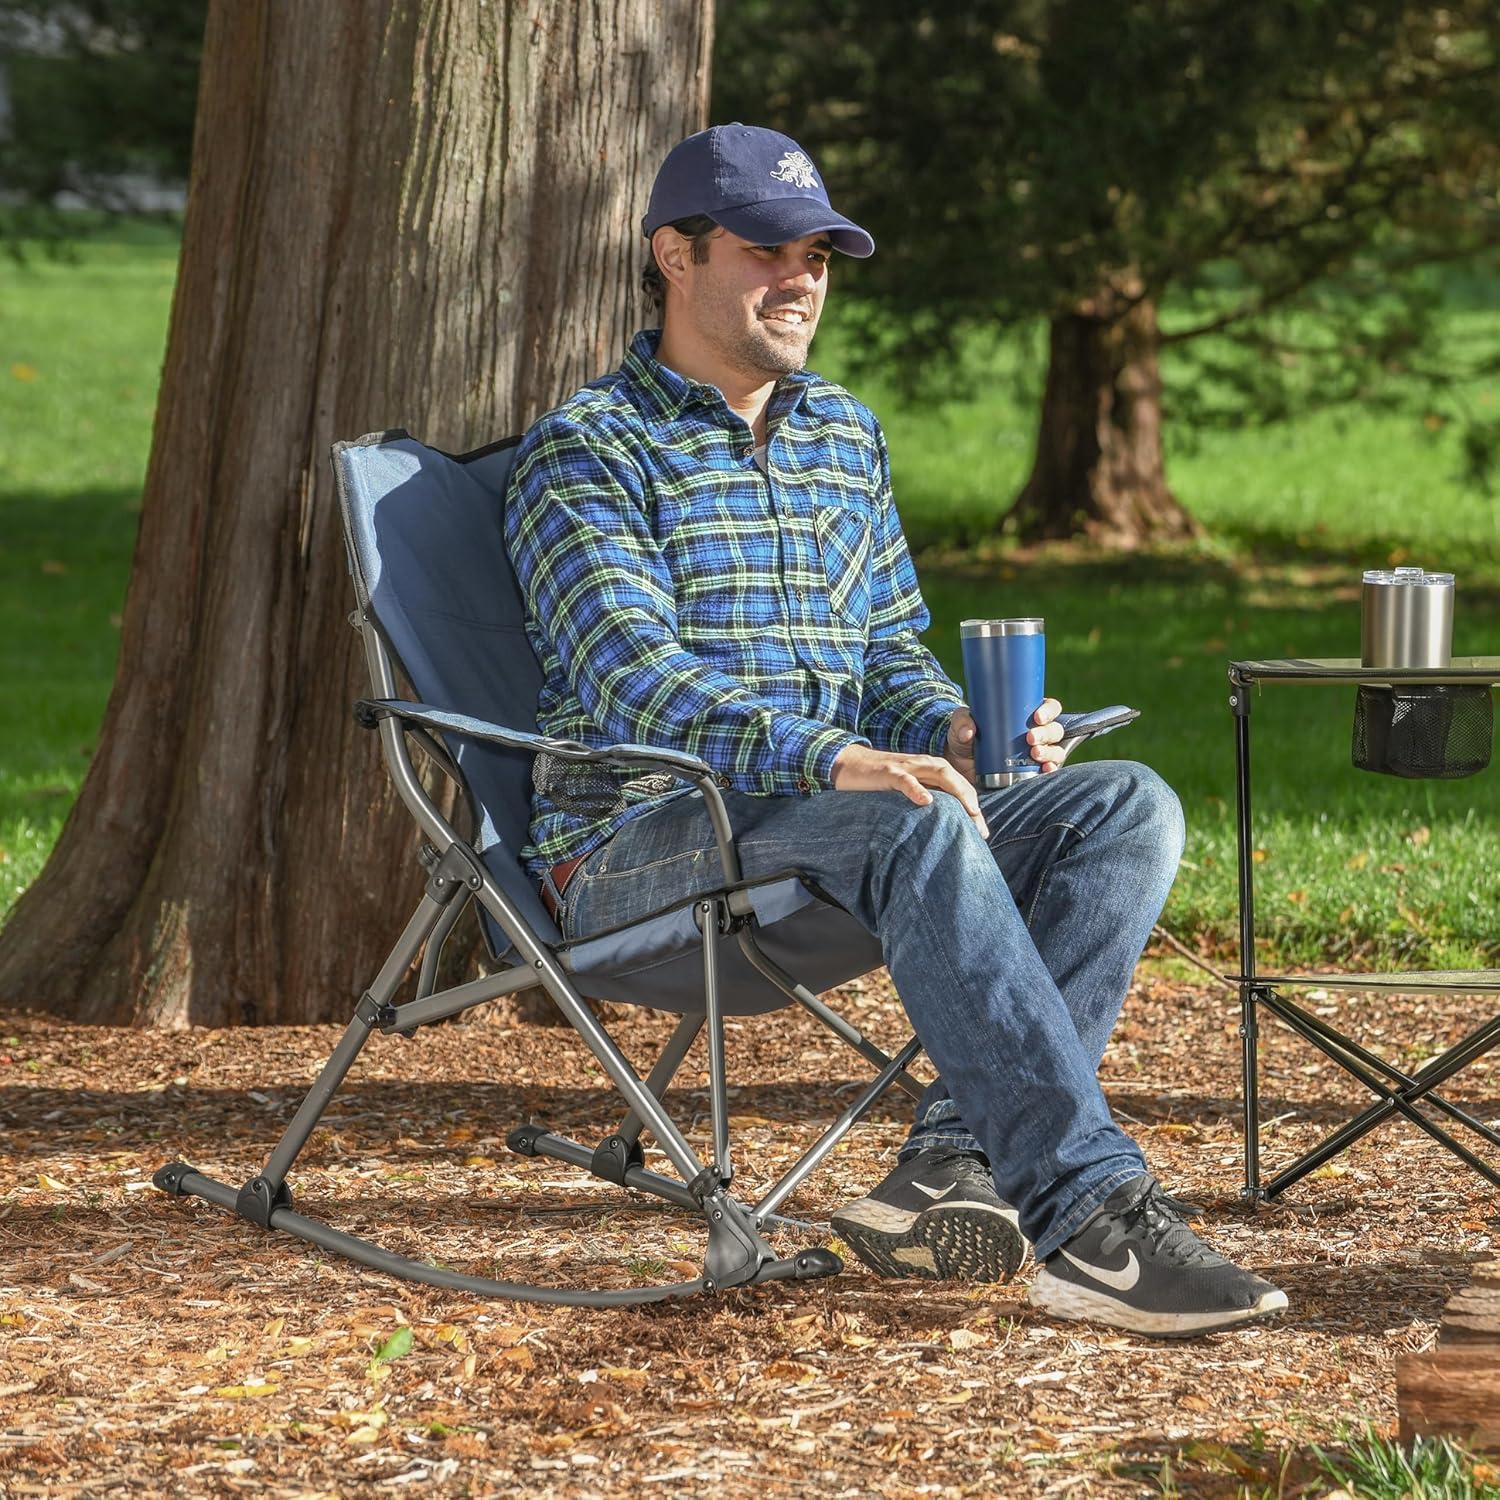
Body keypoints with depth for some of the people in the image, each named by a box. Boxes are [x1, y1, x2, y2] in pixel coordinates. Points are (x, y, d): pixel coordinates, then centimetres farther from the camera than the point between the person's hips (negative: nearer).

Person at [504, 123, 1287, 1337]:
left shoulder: (846, 438, 21)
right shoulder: (589, 449, -3)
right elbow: (636, 680, -18)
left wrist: (953, 729, -2)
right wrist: (837, 759, -33)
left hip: (832, 822, 7)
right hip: (638, 846, -7)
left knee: (1129, 807, -15)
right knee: (919, 827, -37)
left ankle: (956, 1164, -28)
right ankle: (1095, 1214, -42)